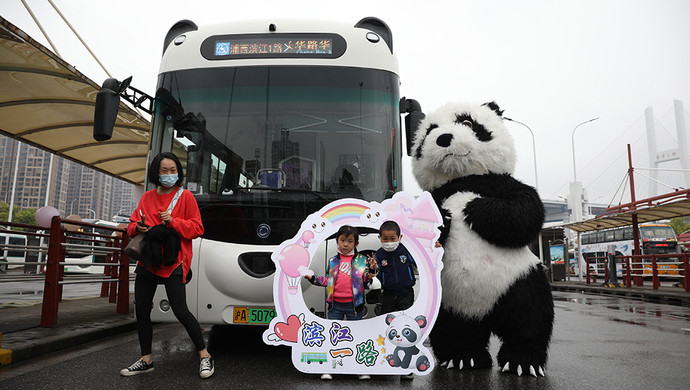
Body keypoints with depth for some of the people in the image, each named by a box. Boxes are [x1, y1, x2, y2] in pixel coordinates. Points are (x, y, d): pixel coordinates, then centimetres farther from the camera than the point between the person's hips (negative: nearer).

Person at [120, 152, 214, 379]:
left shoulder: (185, 196, -1)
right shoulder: (147, 198, 12)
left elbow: (197, 228, -4)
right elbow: (132, 224, 18)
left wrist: (174, 221, -18)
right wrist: (138, 227, -5)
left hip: (173, 262, -6)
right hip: (147, 261, 6)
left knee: (180, 311, -11)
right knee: (141, 311, 9)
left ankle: (204, 356, 4)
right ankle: (146, 360, 26)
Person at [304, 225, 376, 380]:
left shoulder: (361, 260, 0)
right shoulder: (333, 261, 6)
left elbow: (366, 280, -1)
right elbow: (328, 280, 12)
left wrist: (372, 270, -19)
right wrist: (313, 278, 1)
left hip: (354, 304, -2)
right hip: (335, 304, 2)